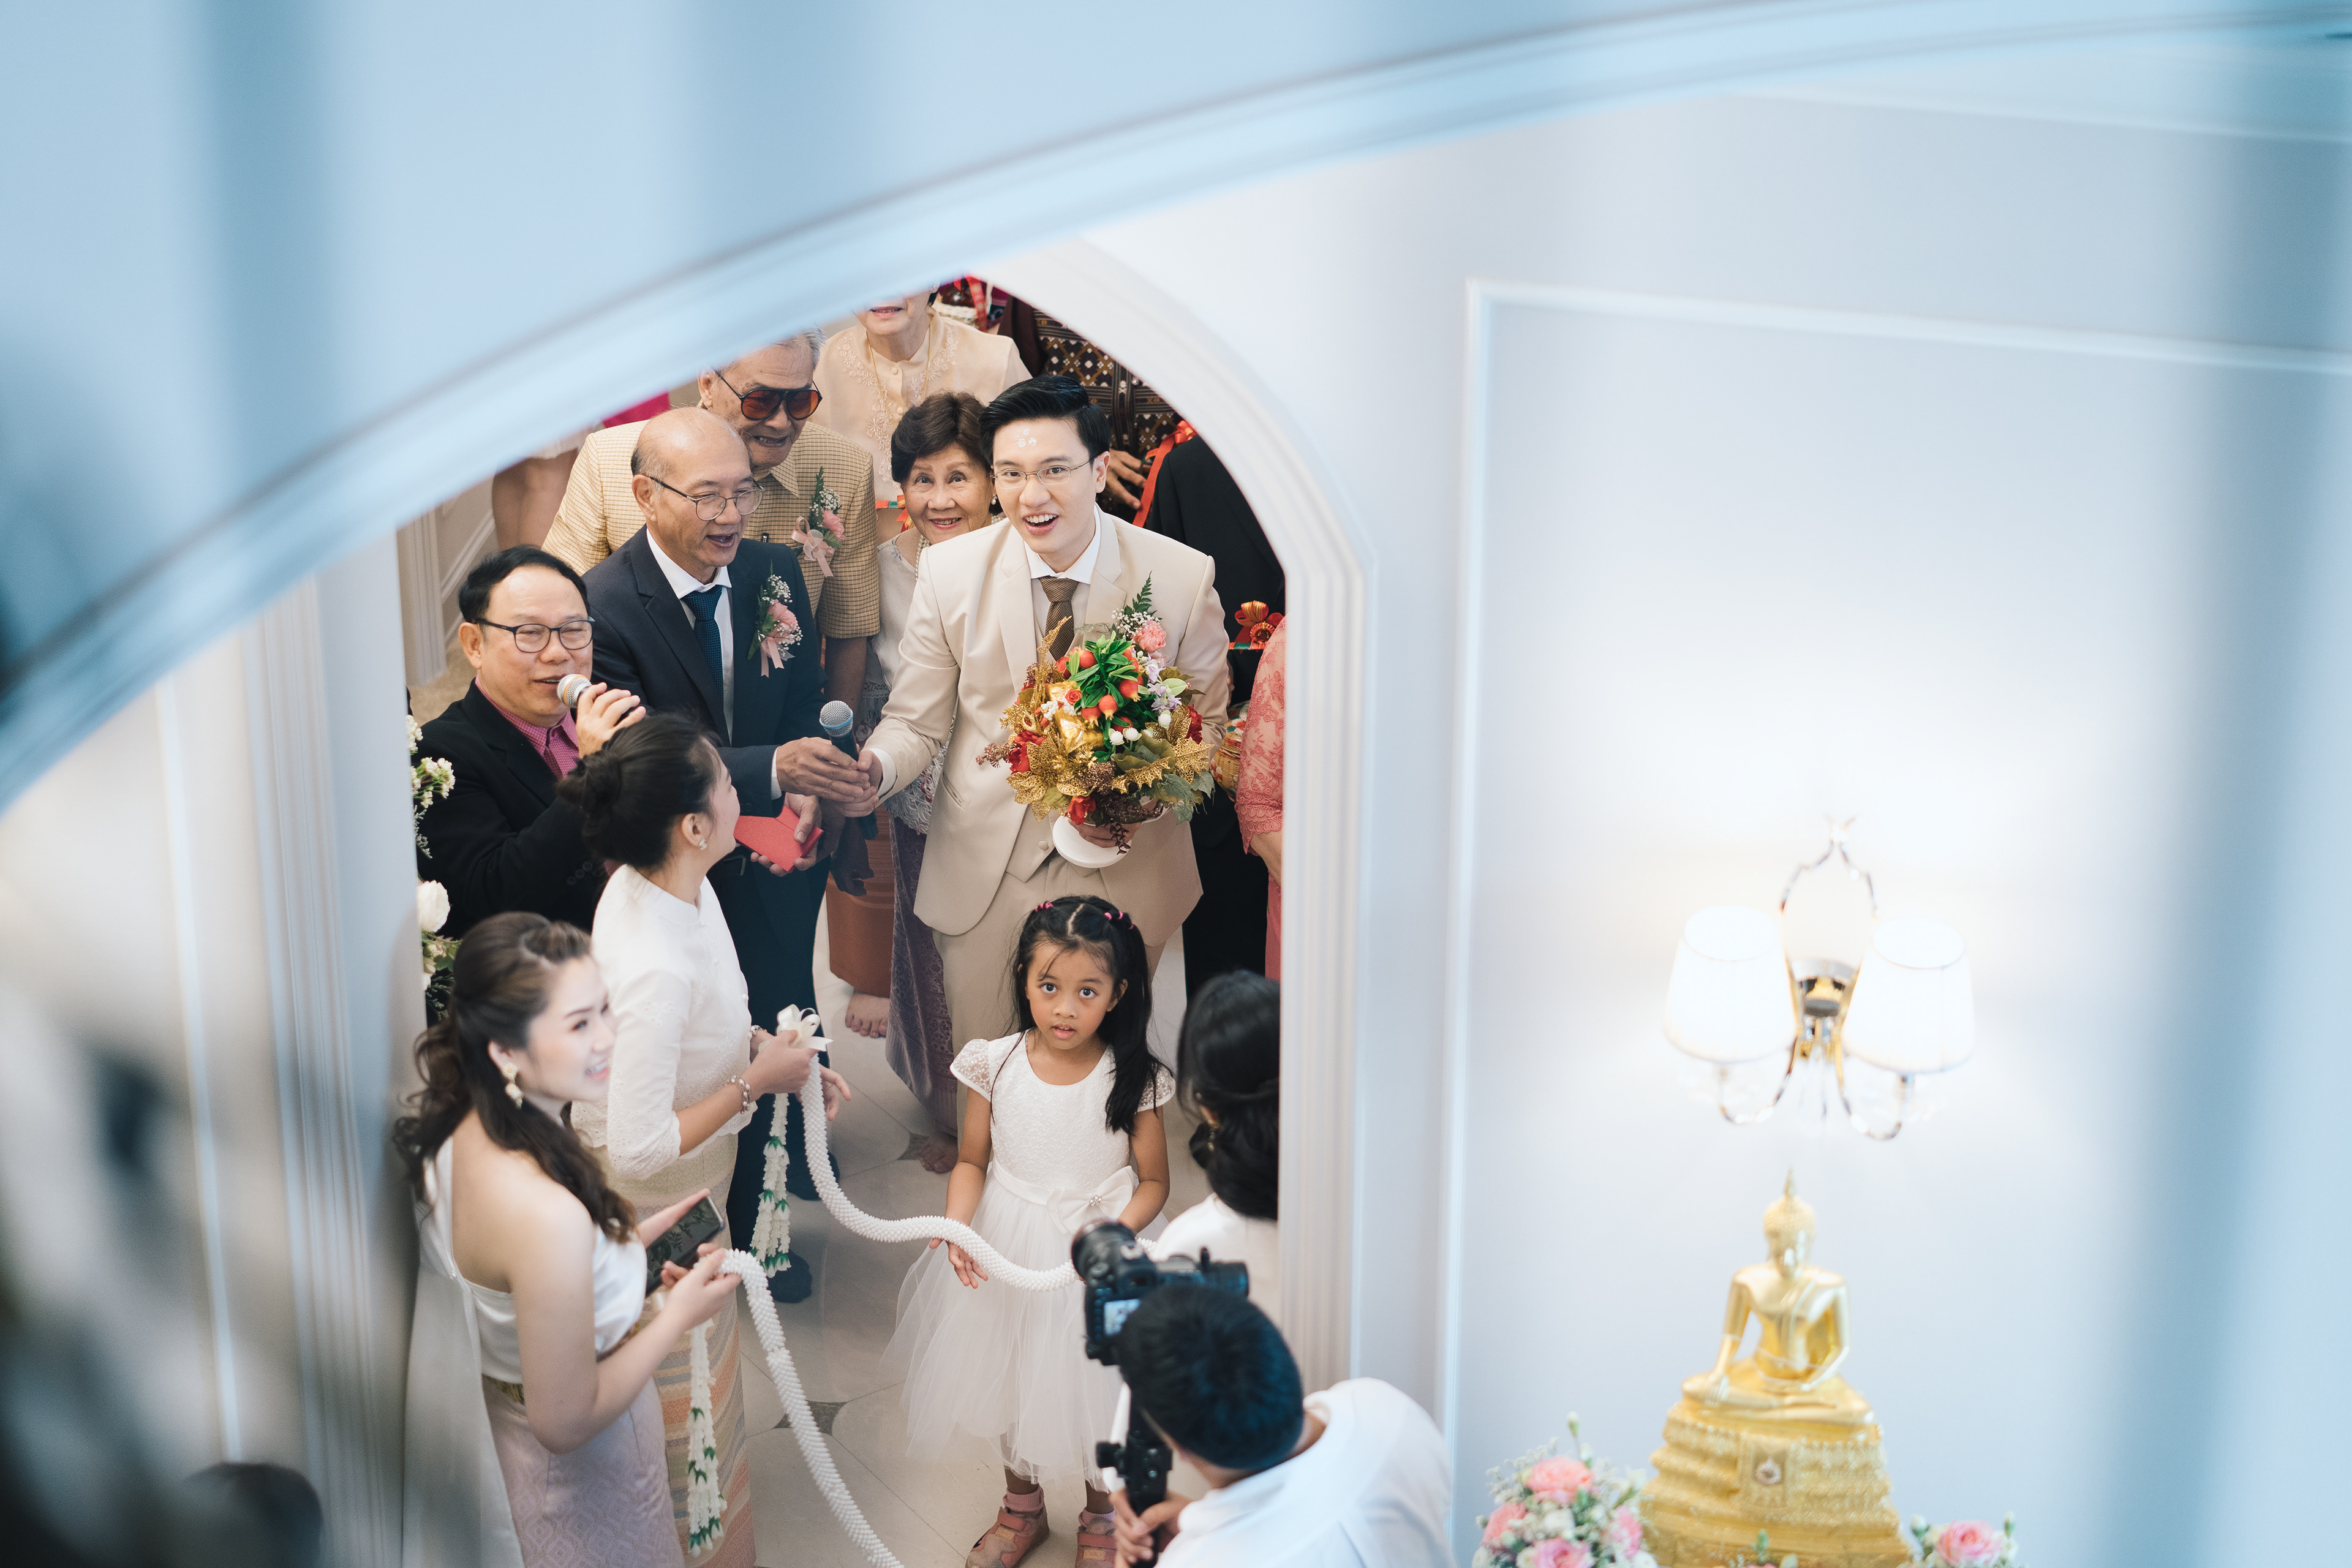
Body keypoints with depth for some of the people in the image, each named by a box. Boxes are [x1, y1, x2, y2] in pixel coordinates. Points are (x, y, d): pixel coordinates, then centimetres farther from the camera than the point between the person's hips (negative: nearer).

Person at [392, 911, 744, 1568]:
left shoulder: (464, 1131, -12)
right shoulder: (547, 1214, -39)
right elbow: (567, 1421, -29)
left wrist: (635, 1234, 1)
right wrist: (679, 1313, -18)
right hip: (578, 1485, -8)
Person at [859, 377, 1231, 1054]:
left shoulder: (1183, 577, -10)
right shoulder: (949, 572, -8)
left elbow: (1206, 724, 1)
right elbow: (916, 722, 0)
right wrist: (874, 764, -23)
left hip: (1125, 875, 0)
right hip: (984, 872, 1)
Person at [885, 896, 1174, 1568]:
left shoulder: (1131, 1081, -17)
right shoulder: (996, 1066, -12)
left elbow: (1153, 1180, -8)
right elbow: (972, 1162, -2)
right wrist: (957, 1226, -19)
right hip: (1008, 1252, 2)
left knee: (1096, 1384, 13)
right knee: (1012, 1379, 21)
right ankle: (1022, 1507, 47)